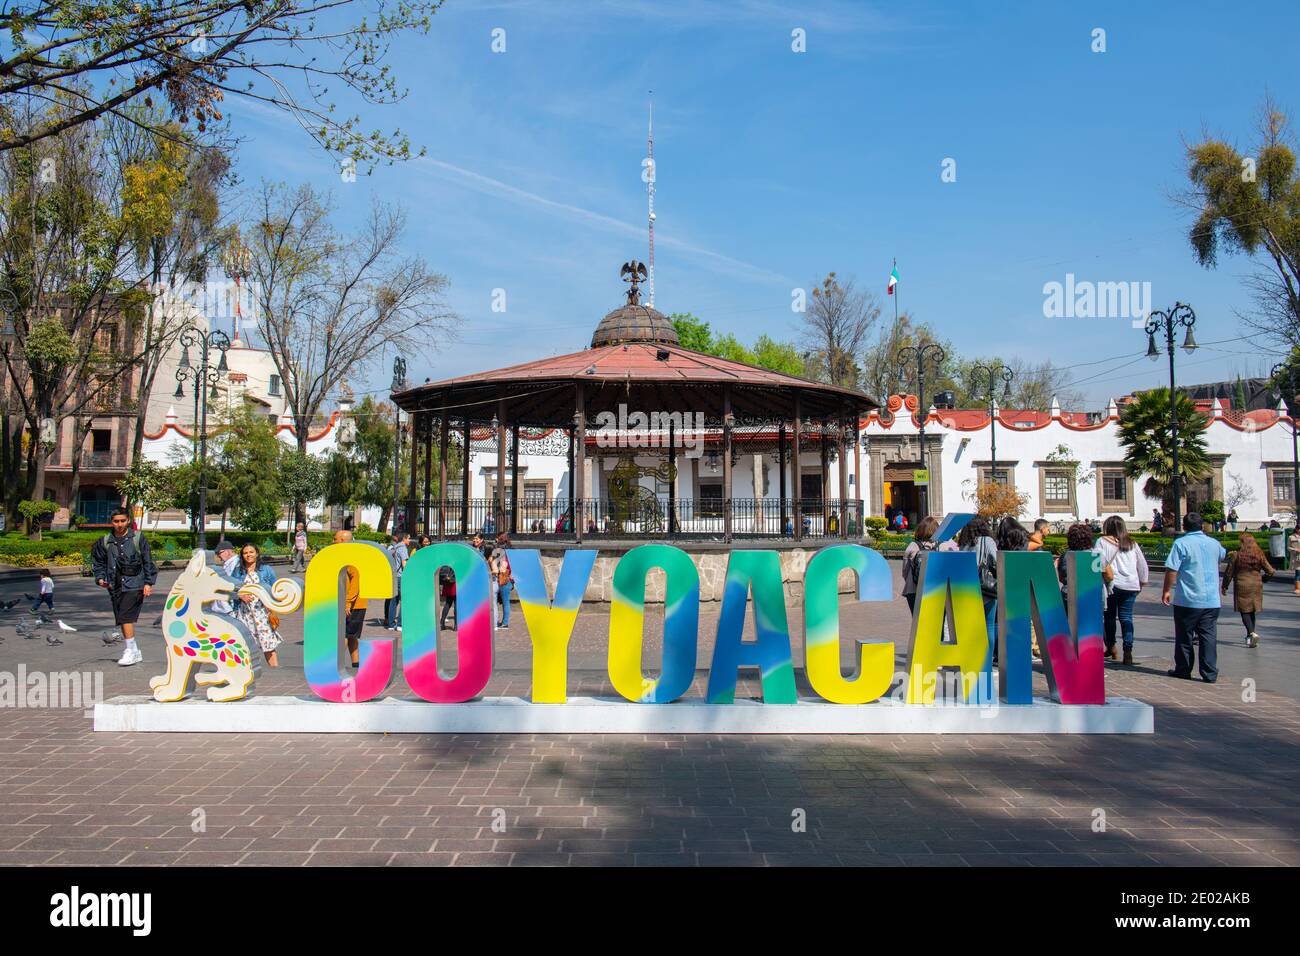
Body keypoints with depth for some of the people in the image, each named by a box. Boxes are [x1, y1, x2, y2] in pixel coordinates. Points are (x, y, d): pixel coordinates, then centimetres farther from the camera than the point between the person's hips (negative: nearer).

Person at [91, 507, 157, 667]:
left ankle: (130, 650, -9)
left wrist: (148, 583, -3)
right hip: (116, 586, 5)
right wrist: (100, 578, 4)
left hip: (134, 584, -5)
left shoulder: (138, 538, 1)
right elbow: (98, 562, 20)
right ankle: (135, 653, 19)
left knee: (126, 616, -16)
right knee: (122, 619, 8)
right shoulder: (105, 542, 9)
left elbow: (148, 562, 2)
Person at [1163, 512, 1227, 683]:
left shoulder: (1181, 543, -10)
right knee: (1208, 636, 5)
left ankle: (1183, 670, 14)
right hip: (1211, 600, 4)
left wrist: (1167, 591, -5)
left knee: (1184, 637, 6)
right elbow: (1223, 555, 33)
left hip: (1187, 600, -4)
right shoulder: (1213, 543, 8)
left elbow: (1171, 570, -14)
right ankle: (1210, 673, 4)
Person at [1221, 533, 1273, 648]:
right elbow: (1270, 571, 3)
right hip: (1256, 587, 4)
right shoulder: (1259, 556, 1)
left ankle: (1252, 633, -21)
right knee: (1252, 611, 13)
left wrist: (1224, 586, 7)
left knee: (1244, 611, -1)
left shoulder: (1236, 555, -9)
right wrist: (1261, 579, 22)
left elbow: (1229, 572, -5)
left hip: (1241, 586, -4)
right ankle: (1249, 637, 18)